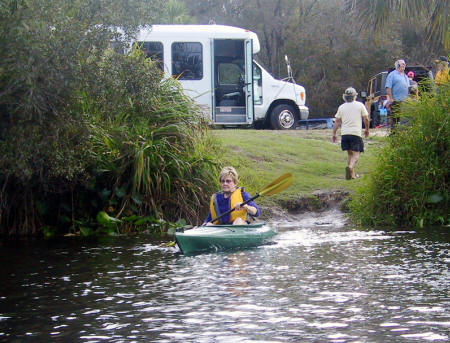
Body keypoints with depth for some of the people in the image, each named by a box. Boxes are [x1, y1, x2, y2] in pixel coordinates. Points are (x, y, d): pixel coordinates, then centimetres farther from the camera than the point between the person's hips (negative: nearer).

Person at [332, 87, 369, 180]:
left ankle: (352, 173, 15)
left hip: (345, 133, 3)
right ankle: (350, 167, -33)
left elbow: (337, 121, 7)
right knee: (356, 154, -6)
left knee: (350, 153, 16)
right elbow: (366, 118, 4)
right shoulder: (360, 105, 3)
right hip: (356, 133, -3)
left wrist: (334, 134, 13)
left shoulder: (341, 107, 9)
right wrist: (367, 129, 19)